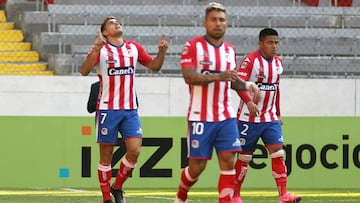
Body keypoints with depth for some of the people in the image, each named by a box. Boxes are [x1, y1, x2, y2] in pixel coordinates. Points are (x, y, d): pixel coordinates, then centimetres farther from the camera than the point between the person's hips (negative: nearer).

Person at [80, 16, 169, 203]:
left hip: (130, 110, 4)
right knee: (106, 156, 2)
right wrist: (95, 50, -30)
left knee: (134, 150, -9)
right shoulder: (101, 49, -3)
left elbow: (154, 66, 17)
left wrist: (161, 52, -2)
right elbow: (84, 71, -16)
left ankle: (117, 187, 12)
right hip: (108, 109, -3)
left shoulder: (134, 48, 10)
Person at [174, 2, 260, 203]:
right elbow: (189, 76, -18)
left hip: (226, 117, 4)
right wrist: (218, 76, -30)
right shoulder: (193, 46, -5)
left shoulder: (230, 49, 13)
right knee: (197, 166, 2)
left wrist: (247, 85, 3)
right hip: (201, 117, -4)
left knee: (228, 161, -8)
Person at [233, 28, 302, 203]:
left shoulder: (278, 62, 9)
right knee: (244, 157, 3)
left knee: (278, 153, -9)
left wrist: (278, 114, 21)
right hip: (250, 118, -5)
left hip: (270, 118, 5)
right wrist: (249, 102, -39)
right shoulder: (250, 60, -13)